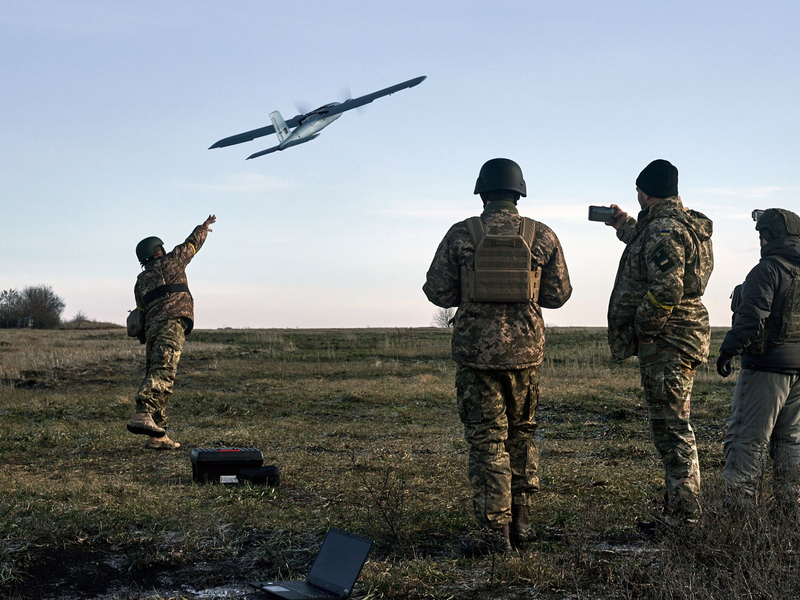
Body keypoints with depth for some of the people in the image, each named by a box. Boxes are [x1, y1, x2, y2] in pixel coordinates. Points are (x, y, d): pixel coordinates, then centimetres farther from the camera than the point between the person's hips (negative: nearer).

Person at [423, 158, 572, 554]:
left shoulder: (461, 235, -5)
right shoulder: (542, 236, 0)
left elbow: (437, 292, -3)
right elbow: (558, 294, 5)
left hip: (476, 350, -2)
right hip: (525, 348, 2)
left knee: (487, 439, 2)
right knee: (521, 432, 19)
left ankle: (495, 531, 1)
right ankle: (520, 519, 22)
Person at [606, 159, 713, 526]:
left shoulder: (663, 230, -17)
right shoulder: (685, 224, 17)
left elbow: (666, 288, -27)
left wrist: (643, 329, -16)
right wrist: (625, 227, 48)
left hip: (665, 341, -11)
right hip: (684, 338, 11)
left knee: (671, 430, -7)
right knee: (671, 429, 16)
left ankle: (684, 518, -2)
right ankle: (681, 512, 23)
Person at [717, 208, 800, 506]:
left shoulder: (769, 270, -13)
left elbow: (751, 317, -21)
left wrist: (728, 350, -13)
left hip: (768, 366, -7)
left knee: (748, 439, -2)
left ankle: (739, 502, 0)